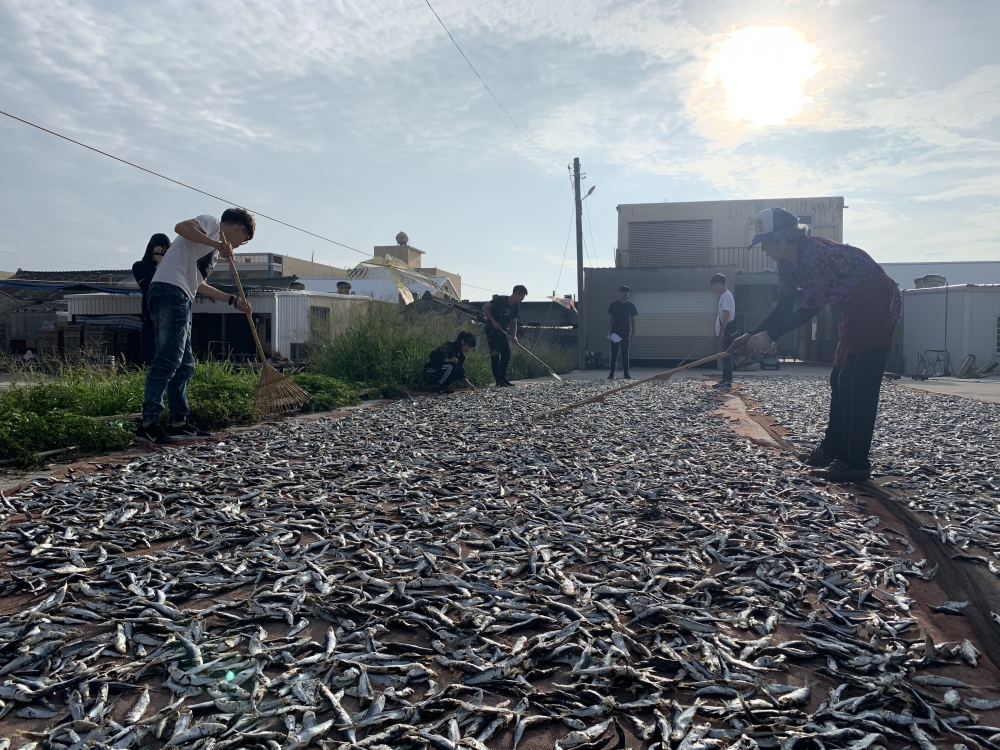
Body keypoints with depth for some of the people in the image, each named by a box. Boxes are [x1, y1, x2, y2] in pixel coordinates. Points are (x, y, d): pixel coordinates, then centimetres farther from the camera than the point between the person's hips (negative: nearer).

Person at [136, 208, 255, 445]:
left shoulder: (215, 250, 30)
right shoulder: (212, 223, 5)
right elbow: (181, 227, -15)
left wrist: (233, 300, 34)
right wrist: (217, 244, -18)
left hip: (180, 299, 10)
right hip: (169, 291, -10)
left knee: (184, 365, 10)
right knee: (168, 359, -15)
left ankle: (179, 423, 14)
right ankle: (148, 423, -16)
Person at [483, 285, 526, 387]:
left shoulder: (516, 307, 4)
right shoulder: (500, 300, -17)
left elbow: (514, 323, 11)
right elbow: (485, 308, -16)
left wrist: (514, 335, -6)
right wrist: (493, 321, -22)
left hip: (502, 331, 8)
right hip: (492, 330, -8)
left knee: (506, 354, 3)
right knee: (495, 354, -13)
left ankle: (503, 378, 11)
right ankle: (499, 381, -14)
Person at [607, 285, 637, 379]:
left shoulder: (630, 306, 6)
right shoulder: (613, 305, 0)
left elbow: (633, 319, 10)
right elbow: (609, 319, 1)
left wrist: (633, 332, 3)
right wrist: (610, 331, -6)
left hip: (626, 333, 2)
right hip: (615, 333, -2)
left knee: (625, 354, 4)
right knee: (614, 353, 0)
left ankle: (626, 373, 8)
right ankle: (612, 373, 4)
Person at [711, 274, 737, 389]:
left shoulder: (725, 296, -14)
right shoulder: (725, 295, 17)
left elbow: (727, 314, -21)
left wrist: (722, 330, -24)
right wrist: (719, 330, 22)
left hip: (727, 331, -10)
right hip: (725, 331, 10)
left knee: (726, 356, -9)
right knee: (724, 356, 13)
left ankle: (728, 382, -8)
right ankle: (725, 380, 18)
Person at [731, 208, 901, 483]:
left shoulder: (817, 252, -26)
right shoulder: (788, 264, 2)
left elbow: (811, 307, -27)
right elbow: (784, 309, 5)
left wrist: (770, 335, -25)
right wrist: (752, 335, -2)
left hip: (879, 305, -10)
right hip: (858, 311, 10)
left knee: (858, 384, -13)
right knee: (840, 380, 12)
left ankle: (855, 464, -10)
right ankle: (831, 451, 20)